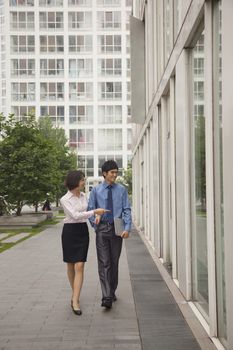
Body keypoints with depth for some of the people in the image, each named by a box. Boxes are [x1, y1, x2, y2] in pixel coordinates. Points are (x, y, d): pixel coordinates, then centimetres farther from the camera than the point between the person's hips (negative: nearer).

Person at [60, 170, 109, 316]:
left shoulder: (83, 196, 7)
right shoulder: (65, 199, -11)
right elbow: (75, 215, -21)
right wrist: (94, 212, -22)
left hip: (83, 231, 3)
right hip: (70, 231, -3)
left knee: (79, 267, -7)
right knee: (71, 266, 11)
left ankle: (75, 301, -7)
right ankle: (75, 293, 34)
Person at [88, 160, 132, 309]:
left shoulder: (122, 190, 3)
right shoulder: (96, 190, 4)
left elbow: (127, 210, -1)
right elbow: (90, 209, 8)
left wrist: (127, 228, -12)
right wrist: (95, 224, -3)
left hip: (117, 228, 1)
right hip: (102, 228, -1)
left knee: (114, 262, 11)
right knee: (104, 263, -6)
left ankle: (112, 292, 27)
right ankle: (107, 297, -9)